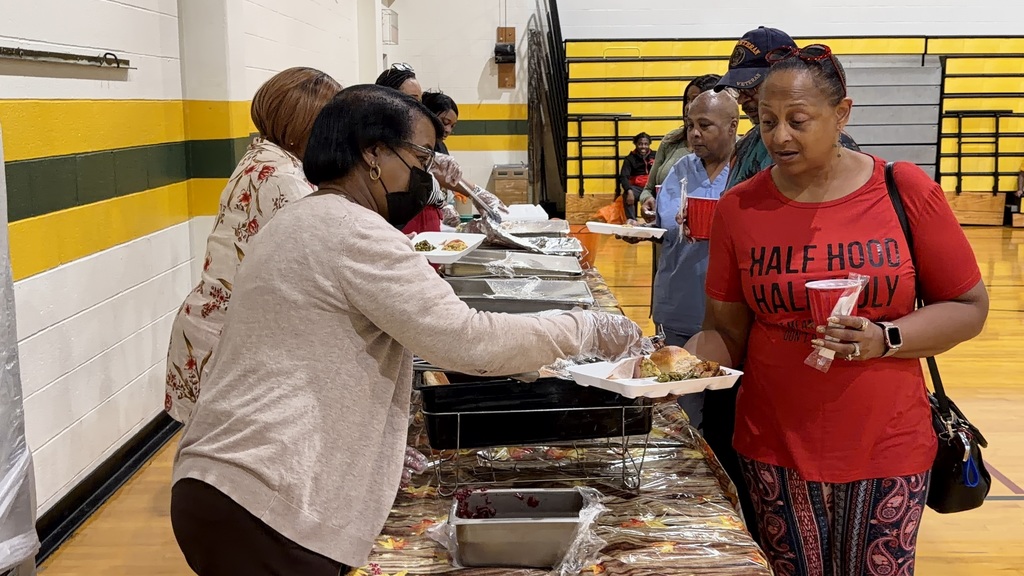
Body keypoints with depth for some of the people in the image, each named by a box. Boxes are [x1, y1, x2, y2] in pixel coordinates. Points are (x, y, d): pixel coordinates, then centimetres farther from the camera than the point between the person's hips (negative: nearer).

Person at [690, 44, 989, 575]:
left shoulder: (907, 192, -7)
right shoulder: (739, 208, -3)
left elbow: (969, 308, -1)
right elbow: (727, 333, 2)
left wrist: (886, 340, -17)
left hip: (887, 449, -1)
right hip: (776, 451, 1)